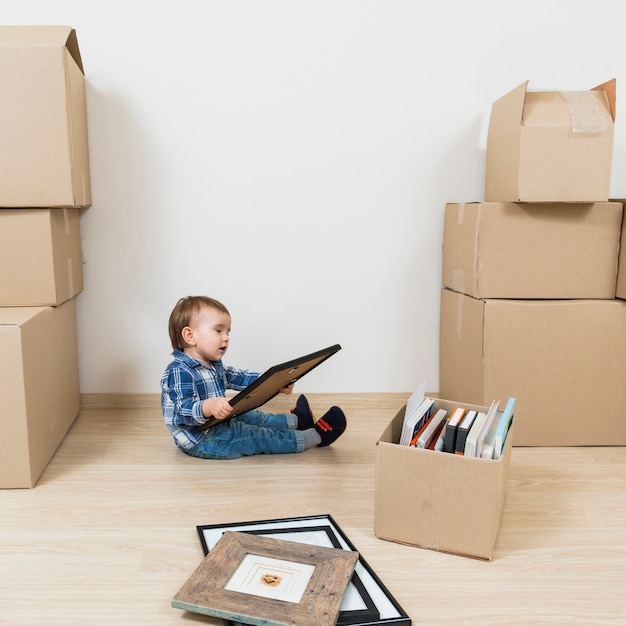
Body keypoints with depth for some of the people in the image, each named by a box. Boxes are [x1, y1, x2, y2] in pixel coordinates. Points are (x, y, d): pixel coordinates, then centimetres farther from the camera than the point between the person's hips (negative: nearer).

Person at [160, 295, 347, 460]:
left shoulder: (213, 365, 9)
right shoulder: (180, 372, -24)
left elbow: (239, 378, 11)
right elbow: (184, 410, -33)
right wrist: (209, 407, -54)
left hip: (217, 424, 10)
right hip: (201, 441, -10)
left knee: (253, 417, 21)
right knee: (257, 437, -12)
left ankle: (295, 419, 44)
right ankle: (316, 436, -7)